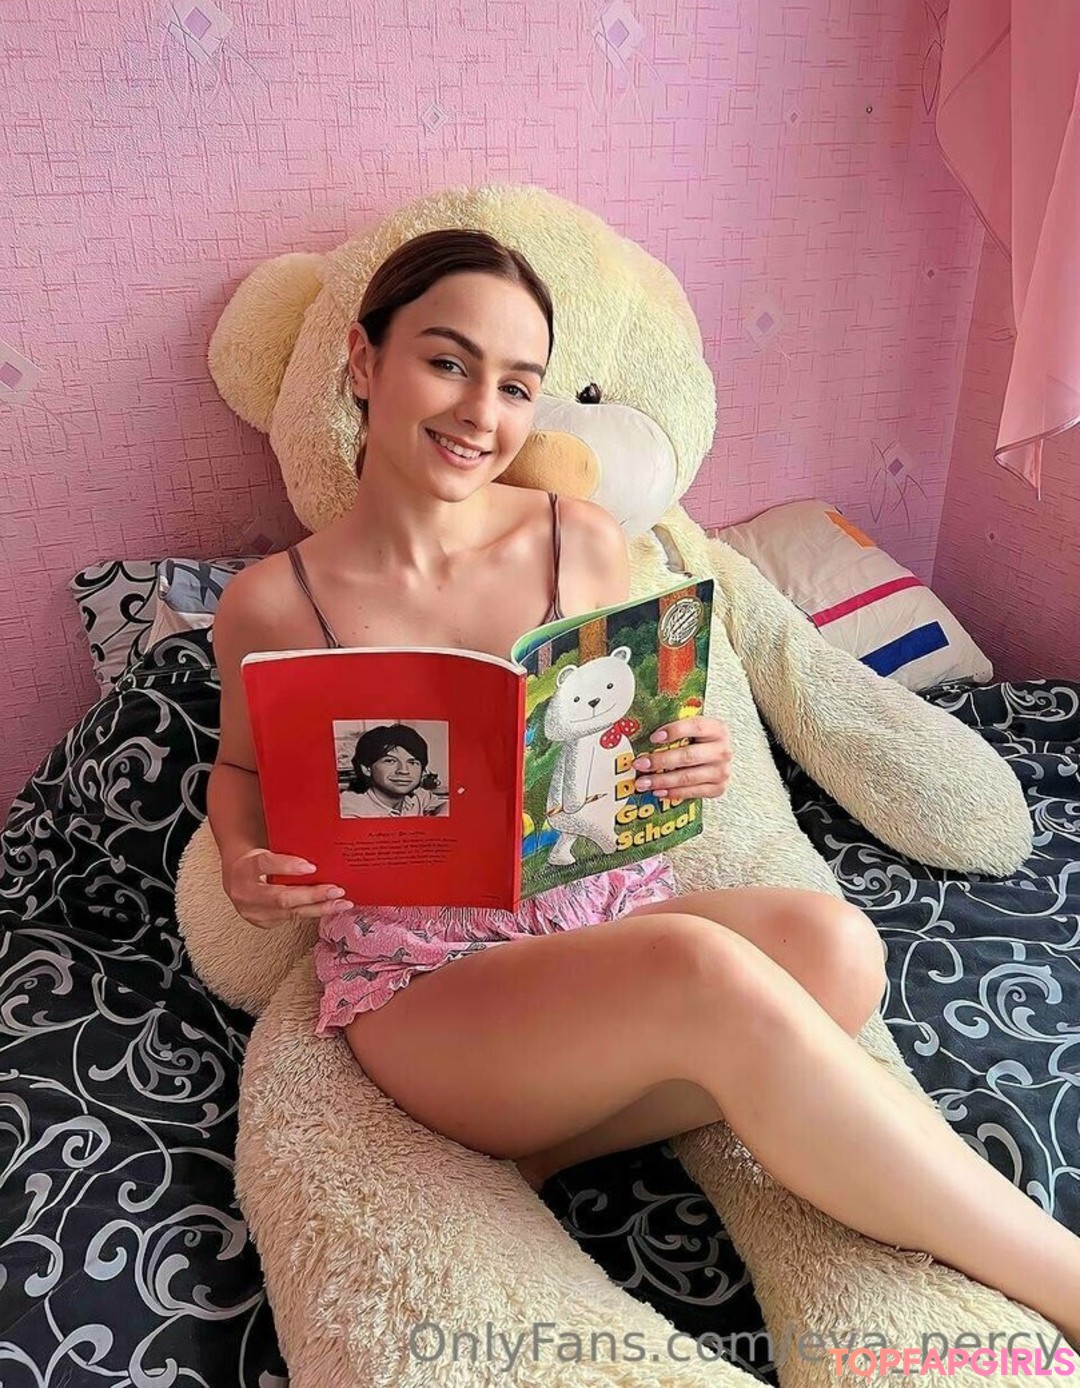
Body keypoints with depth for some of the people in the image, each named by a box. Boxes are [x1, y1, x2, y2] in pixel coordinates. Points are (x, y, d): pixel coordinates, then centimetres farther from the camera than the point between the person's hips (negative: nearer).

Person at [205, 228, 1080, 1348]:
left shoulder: (585, 543, 1)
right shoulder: (272, 602, -4)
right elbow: (244, 766, 15)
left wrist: (689, 764, -10)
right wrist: (244, 864, -7)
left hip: (602, 907, 4)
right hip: (421, 982, -3)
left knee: (829, 943, -29)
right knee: (706, 970, -33)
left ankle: (539, 1143, -10)